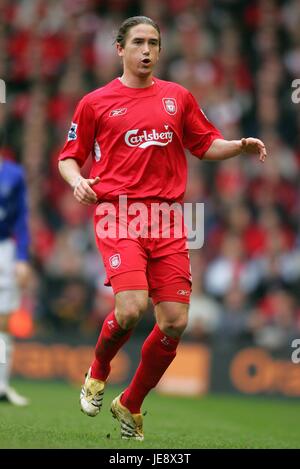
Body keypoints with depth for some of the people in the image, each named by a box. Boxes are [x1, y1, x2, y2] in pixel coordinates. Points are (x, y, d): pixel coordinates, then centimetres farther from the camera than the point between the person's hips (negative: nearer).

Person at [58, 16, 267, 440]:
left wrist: (240, 146, 2)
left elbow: (205, 144, 21)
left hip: (166, 219, 3)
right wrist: (77, 181, -9)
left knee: (175, 321, -4)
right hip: (117, 214, -3)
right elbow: (69, 157, 13)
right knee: (131, 308, -23)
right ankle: (98, 373, 10)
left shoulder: (178, 97, 14)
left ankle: (131, 405, 17)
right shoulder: (96, 103, 7)